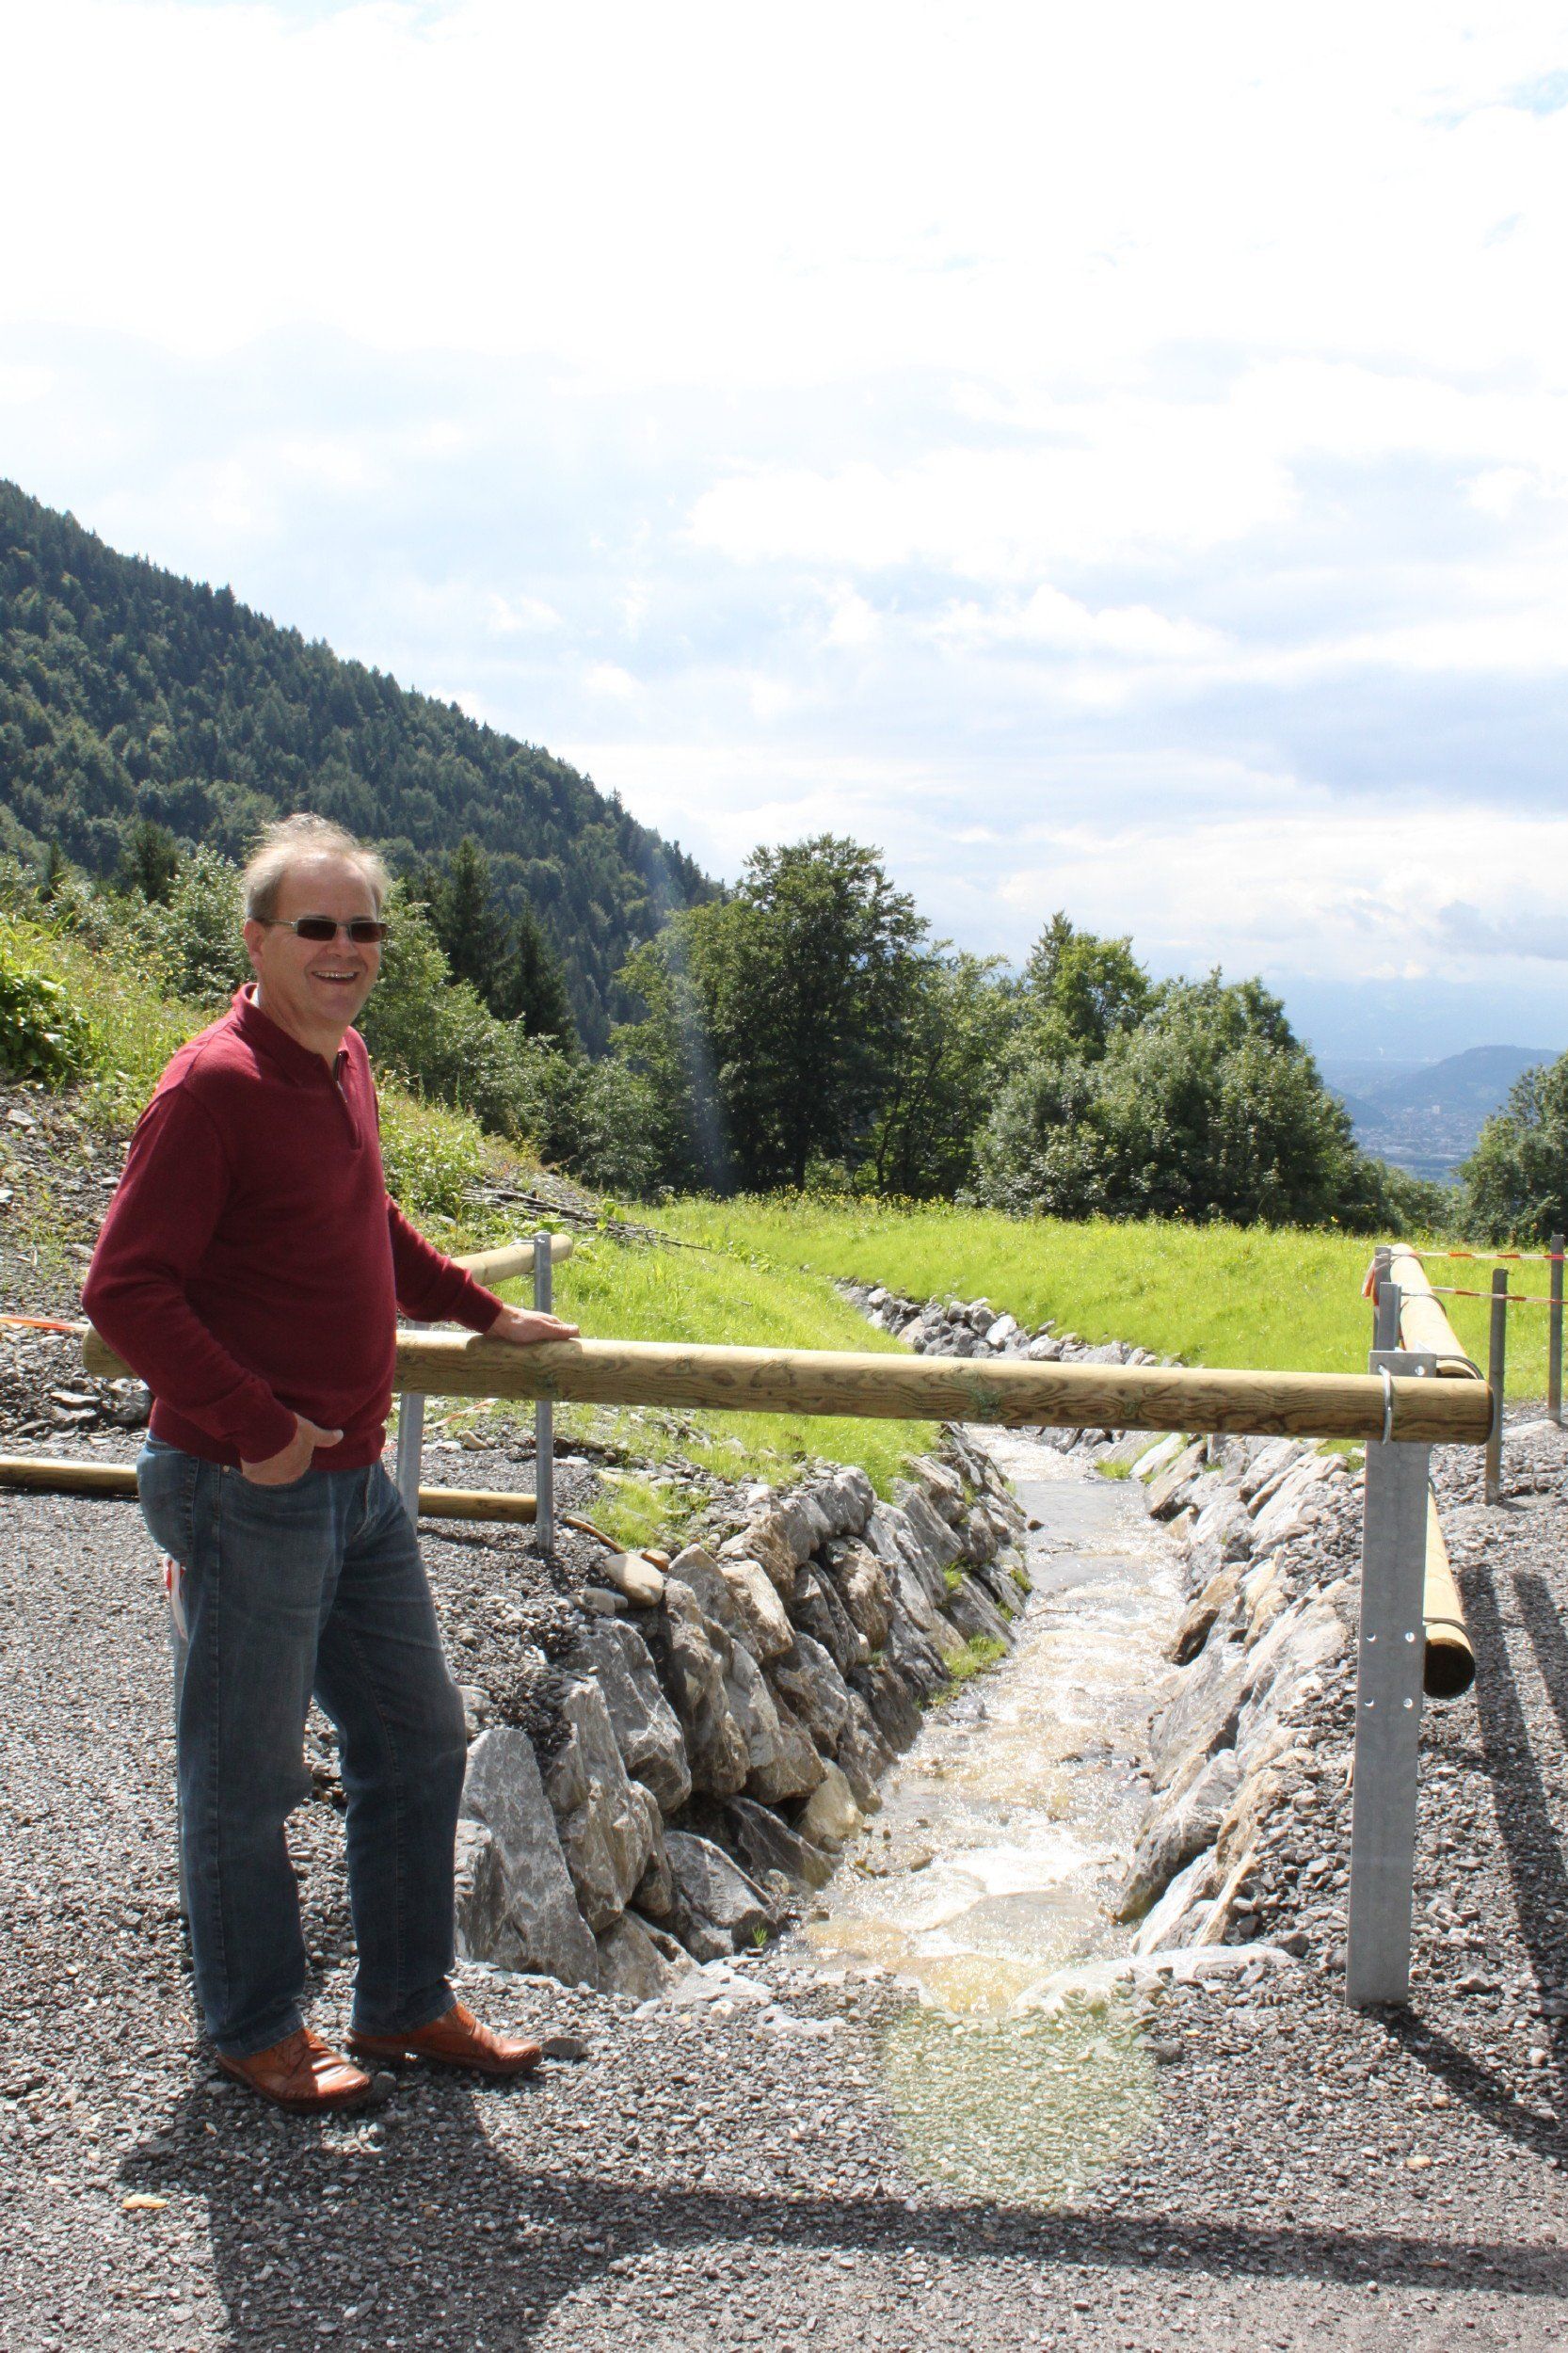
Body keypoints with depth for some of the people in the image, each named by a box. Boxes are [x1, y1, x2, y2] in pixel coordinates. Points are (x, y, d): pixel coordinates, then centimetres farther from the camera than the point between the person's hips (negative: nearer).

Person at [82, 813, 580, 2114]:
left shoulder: (344, 1063, 8)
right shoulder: (215, 1084, -18)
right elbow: (125, 1286, -21)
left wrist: (480, 1310, 24)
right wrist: (255, 1424, -20)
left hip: (356, 1480, 9)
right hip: (248, 1492, -9)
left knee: (419, 1737, 17)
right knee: (247, 1773, 8)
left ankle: (409, 2005, 33)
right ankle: (257, 2031, 27)